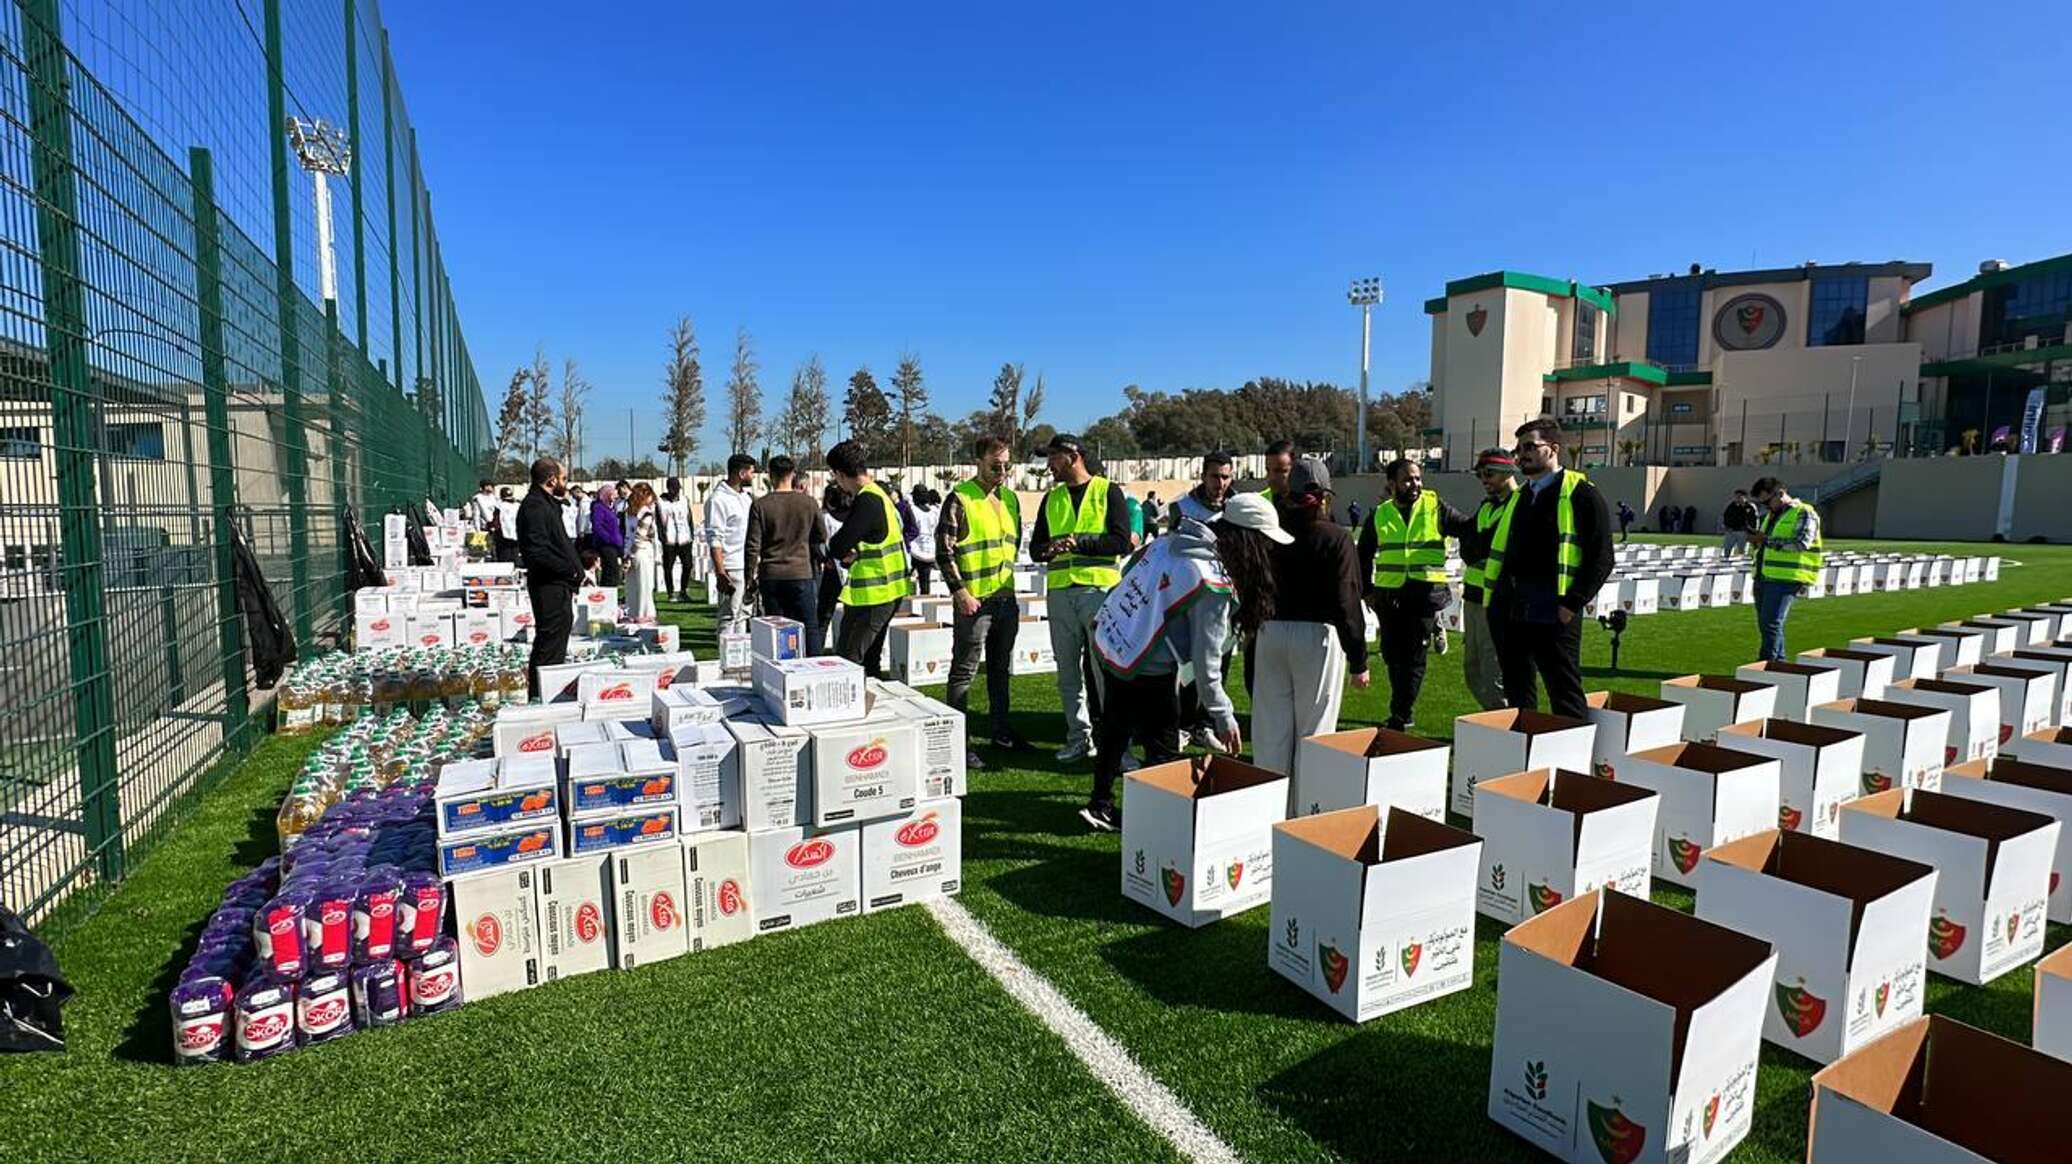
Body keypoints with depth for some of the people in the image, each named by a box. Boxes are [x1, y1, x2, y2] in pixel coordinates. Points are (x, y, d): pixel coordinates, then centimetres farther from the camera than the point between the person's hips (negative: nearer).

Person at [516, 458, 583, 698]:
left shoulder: (548, 504, 19)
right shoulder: (534, 506, -15)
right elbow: (537, 553, -24)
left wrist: (576, 569, 11)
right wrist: (571, 570, -17)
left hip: (559, 586, 11)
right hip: (549, 586, -11)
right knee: (549, 645, -7)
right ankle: (540, 696, -3)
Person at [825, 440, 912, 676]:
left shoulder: (867, 501, -20)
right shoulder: (879, 495, 12)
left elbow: (837, 548, -22)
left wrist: (831, 546, 1)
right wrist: (853, 554, -5)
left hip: (872, 594, -10)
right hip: (889, 591, 10)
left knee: (846, 663, -5)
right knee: (870, 661, 18)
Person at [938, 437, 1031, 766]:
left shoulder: (1010, 498, 11)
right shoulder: (960, 499, -11)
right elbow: (944, 550, -14)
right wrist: (959, 591, -17)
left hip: (1006, 598, 7)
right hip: (973, 600, -7)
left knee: (1002, 668, 17)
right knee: (964, 671, -1)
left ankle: (1001, 729, 29)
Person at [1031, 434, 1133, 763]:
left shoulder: (1108, 491, 2)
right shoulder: (1052, 498, 16)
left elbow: (1121, 542, -8)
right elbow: (1035, 547, 15)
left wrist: (1079, 542, -16)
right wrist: (1049, 548, -8)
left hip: (1099, 589, -5)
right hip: (1060, 591, 5)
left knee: (1106, 669, -5)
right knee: (1068, 671, 9)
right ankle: (1079, 738, 19)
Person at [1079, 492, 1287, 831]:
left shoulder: (1173, 540, 1)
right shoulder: (1214, 586, -20)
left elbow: (1130, 570, 11)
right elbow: (1206, 658, -17)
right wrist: (1223, 716, -7)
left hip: (1108, 642, 9)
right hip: (1145, 667, -9)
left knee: (1116, 729, 24)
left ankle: (1100, 805, 38)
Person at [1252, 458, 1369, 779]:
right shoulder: (1336, 538, -7)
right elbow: (1347, 603, -9)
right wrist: (1358, 661, -5)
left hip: (1271, 633, 4)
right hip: (1317, 636, -4)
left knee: (1271, 728, 10)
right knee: (1312, 733, 4)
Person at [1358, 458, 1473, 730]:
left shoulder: (1435, 508, 1)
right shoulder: (1380, 514, 7)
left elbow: (1469, 527, -1)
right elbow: (1364, 554, 16)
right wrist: (1366, 590, 12)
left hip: (1425, 594, -3)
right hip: (1389, 595, 3)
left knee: (1414, 656, -1)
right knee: (1392, 654, 11)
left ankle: (1400, 716, 7)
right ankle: (1403, 711, 29)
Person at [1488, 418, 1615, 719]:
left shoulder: (1581, 494, -5)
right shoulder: (1519, 496, 17)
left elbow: (1601, 558, -9)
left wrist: (1572, 604, -15)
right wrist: (1501, 599, 11)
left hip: (1554, 617, -7)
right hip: (1513, 614, 7)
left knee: (1566, 699, -2)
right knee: (1518, 697, 14)